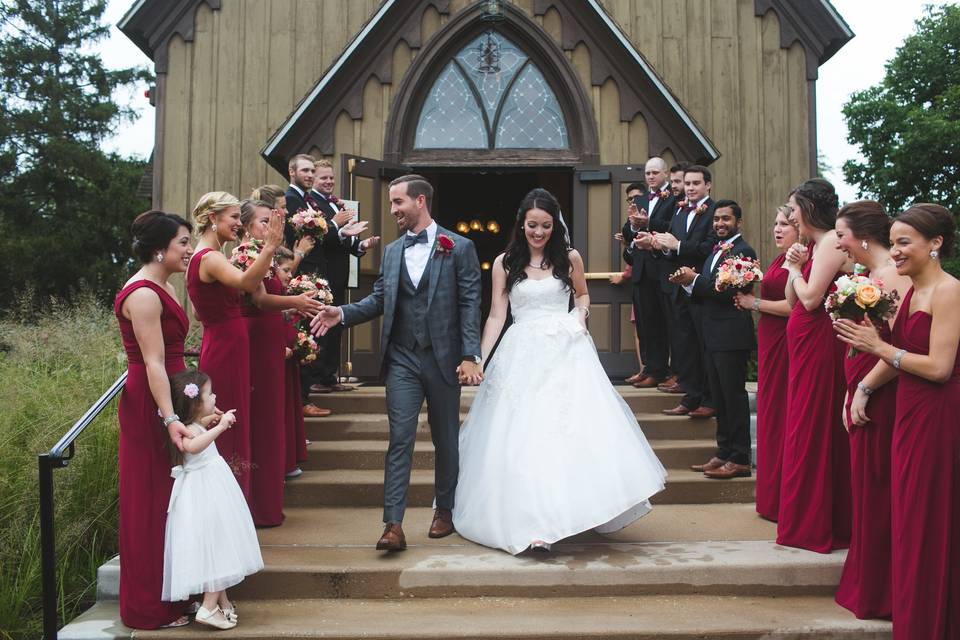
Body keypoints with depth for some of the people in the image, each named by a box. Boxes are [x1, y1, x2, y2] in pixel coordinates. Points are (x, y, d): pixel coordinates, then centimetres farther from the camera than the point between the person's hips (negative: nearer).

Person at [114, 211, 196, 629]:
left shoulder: (164, 288, 13)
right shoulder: (143, 294, -17)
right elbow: (153, 364, -23)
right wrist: (170, 418, -30)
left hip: (168, 400, 10)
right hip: (149, 409, -9)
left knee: (171, 498, 15)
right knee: (150, 503, 1)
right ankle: (150, 609, 14)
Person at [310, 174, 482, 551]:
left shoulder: (458, 248, -2)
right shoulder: (391, 252, 12)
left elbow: (470, 304, -7)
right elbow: (378, 300, 11)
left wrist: (470, 356, -15)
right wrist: (343, 314, -7)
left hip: (443, 358, -3)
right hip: (402, 358, 3)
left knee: (445, 438, 12)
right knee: (400, 439, -4)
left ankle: (444, 511, 29)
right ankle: (393, 525, -5)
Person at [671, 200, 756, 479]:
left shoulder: (743, 252, -10)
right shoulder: (717, 252, 19)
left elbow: (729, 291, -22)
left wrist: (695, 279, -16)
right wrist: (688, 283, -2)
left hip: (731, 337, -9)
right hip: (712, 337, 9)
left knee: (734, 397, -3)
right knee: (720, 398, 14)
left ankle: (739, 459, 4)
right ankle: (724, 453, 23)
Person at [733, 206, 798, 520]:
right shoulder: (778, 261, 14)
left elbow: (795, 305, -22)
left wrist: (755, 303, -12)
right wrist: (747, 296, 3)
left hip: (787, 343, -9)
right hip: (770, 341, 9)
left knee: (783, 416, -1)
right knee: (770, 414, 13)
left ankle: (785, 500, 12)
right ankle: (771, 497, 24)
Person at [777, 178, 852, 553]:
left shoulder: (831, 242, -13)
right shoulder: (813, 245, 15)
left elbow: (811, 298, -20)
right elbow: (792, 300, 13)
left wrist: (795, 268, -4)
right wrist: (794, 267, -2)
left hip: (818, 345, -10)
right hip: (805, 344, 10)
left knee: (811, 431, -2)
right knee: (804, 428, 14)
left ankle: (812, 525, 9)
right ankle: (806, 519, 24)